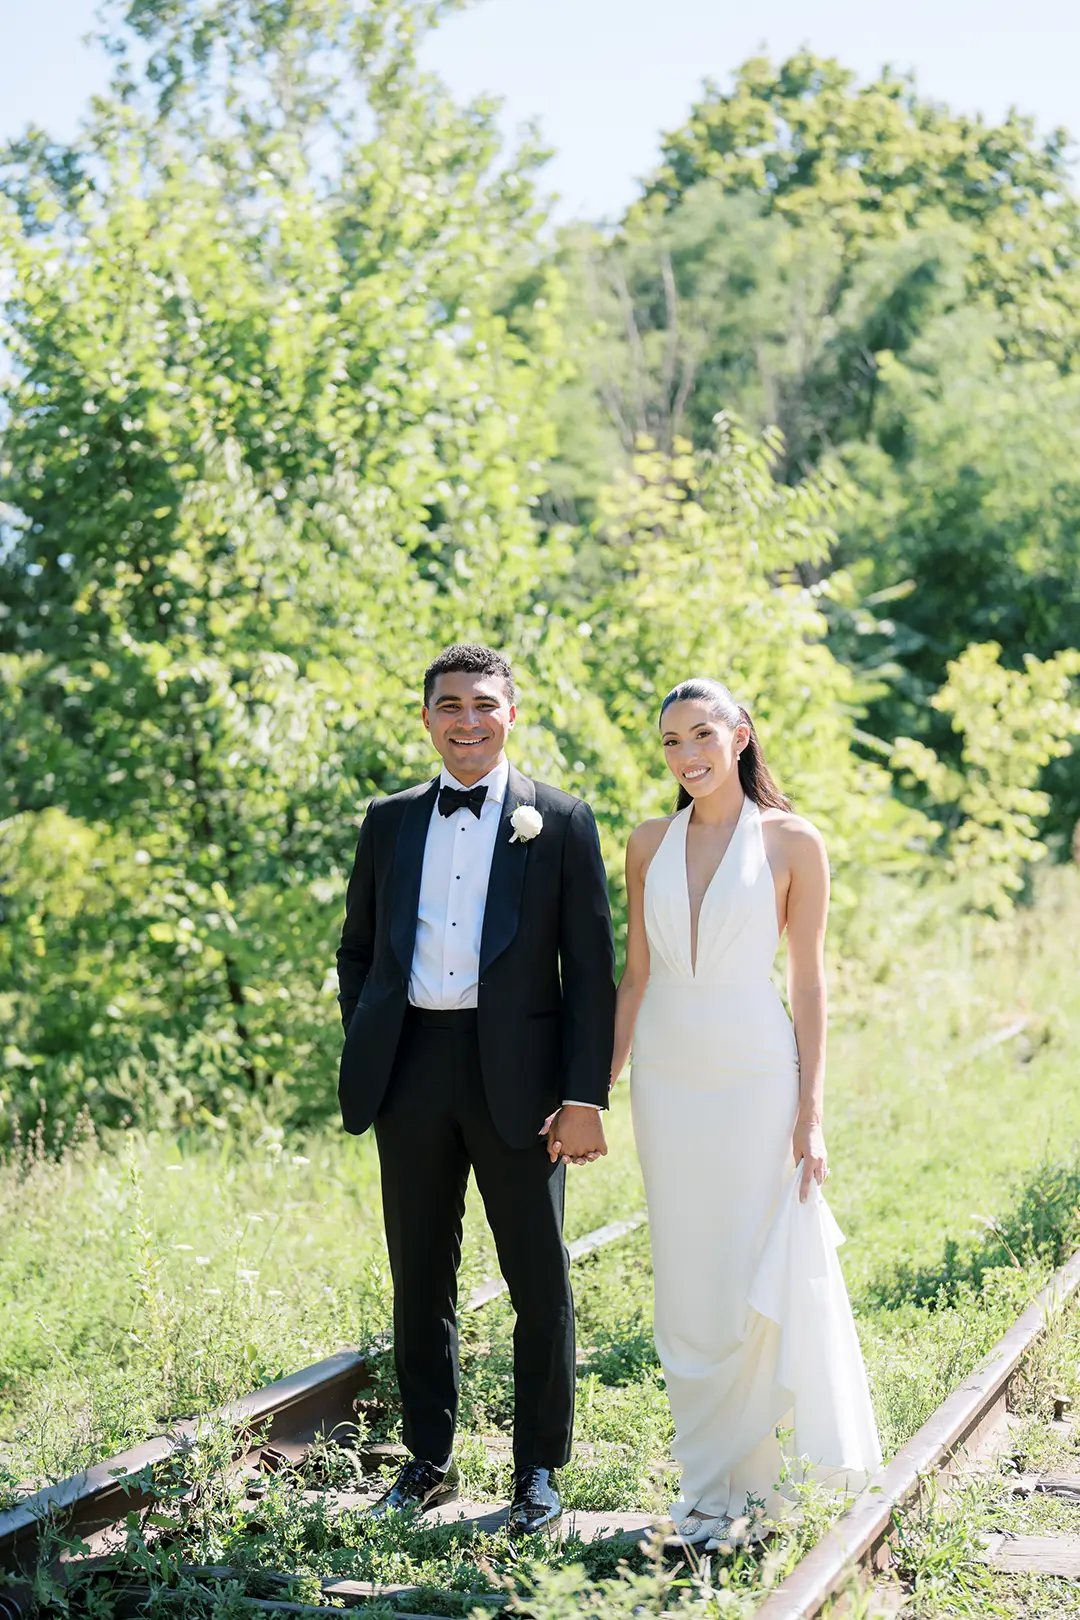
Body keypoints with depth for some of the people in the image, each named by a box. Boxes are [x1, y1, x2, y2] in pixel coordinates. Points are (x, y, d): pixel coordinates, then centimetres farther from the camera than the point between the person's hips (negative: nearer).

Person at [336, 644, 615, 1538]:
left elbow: (592, 968, -2)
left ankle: (540, 1471, 16)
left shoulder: (561, 821, 1)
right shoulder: (390, 821, 12)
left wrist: (587, 1095, -9)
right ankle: (430, 1461, 23)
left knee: (540, 1282, 3)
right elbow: (357, 948, 18)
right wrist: (365, 1052, 5)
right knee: (420, 1279, 11)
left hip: (515, 1072, -3)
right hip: (412, 1069, 3)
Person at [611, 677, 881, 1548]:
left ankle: (740, 1476, 12)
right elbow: (635, 975, 10)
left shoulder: (793, 842, -3)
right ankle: (712, 1476, 17)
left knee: (758, 1278, -2)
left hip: (756, 1075, -3)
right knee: (686, 1288, 7)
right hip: (667, 1077, 4)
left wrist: (811, 1110, -8)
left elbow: (809, 982, -3)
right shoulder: (650, 842, 7)